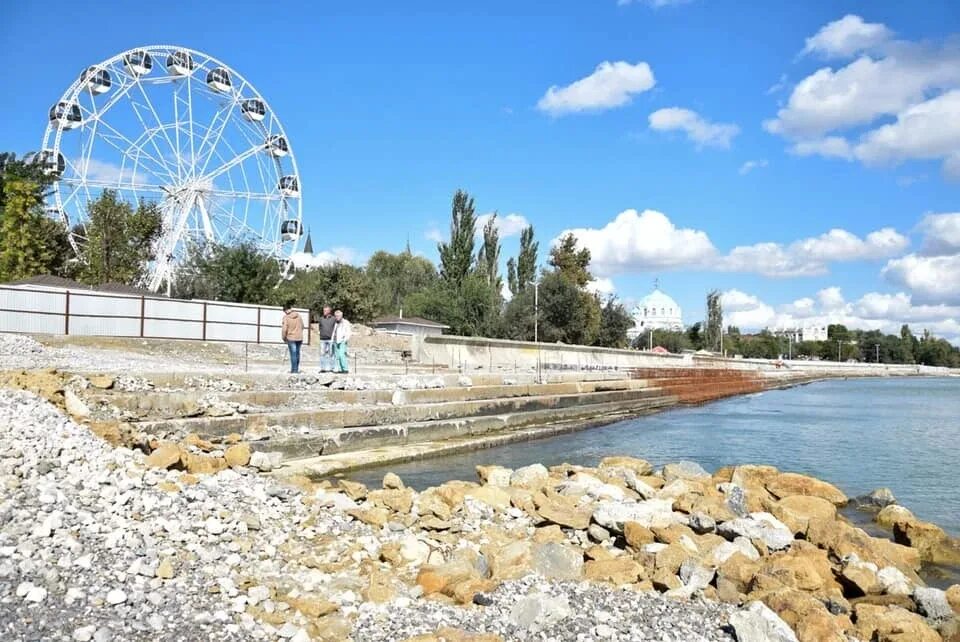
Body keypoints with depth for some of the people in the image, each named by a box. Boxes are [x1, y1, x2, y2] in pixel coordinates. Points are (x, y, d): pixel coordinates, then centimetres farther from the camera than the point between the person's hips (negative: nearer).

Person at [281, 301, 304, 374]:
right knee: (297, 353, 13)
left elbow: (284, 329, -12)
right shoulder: (298, 315, 3)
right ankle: (296, 369, 20)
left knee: (293, 354, -1)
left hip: (291, 338, -4)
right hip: (299, 337, 4)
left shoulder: (286, 317, -10)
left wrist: (284, 338, 0)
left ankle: (294, 369, 0)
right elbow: (302, 326, 10)